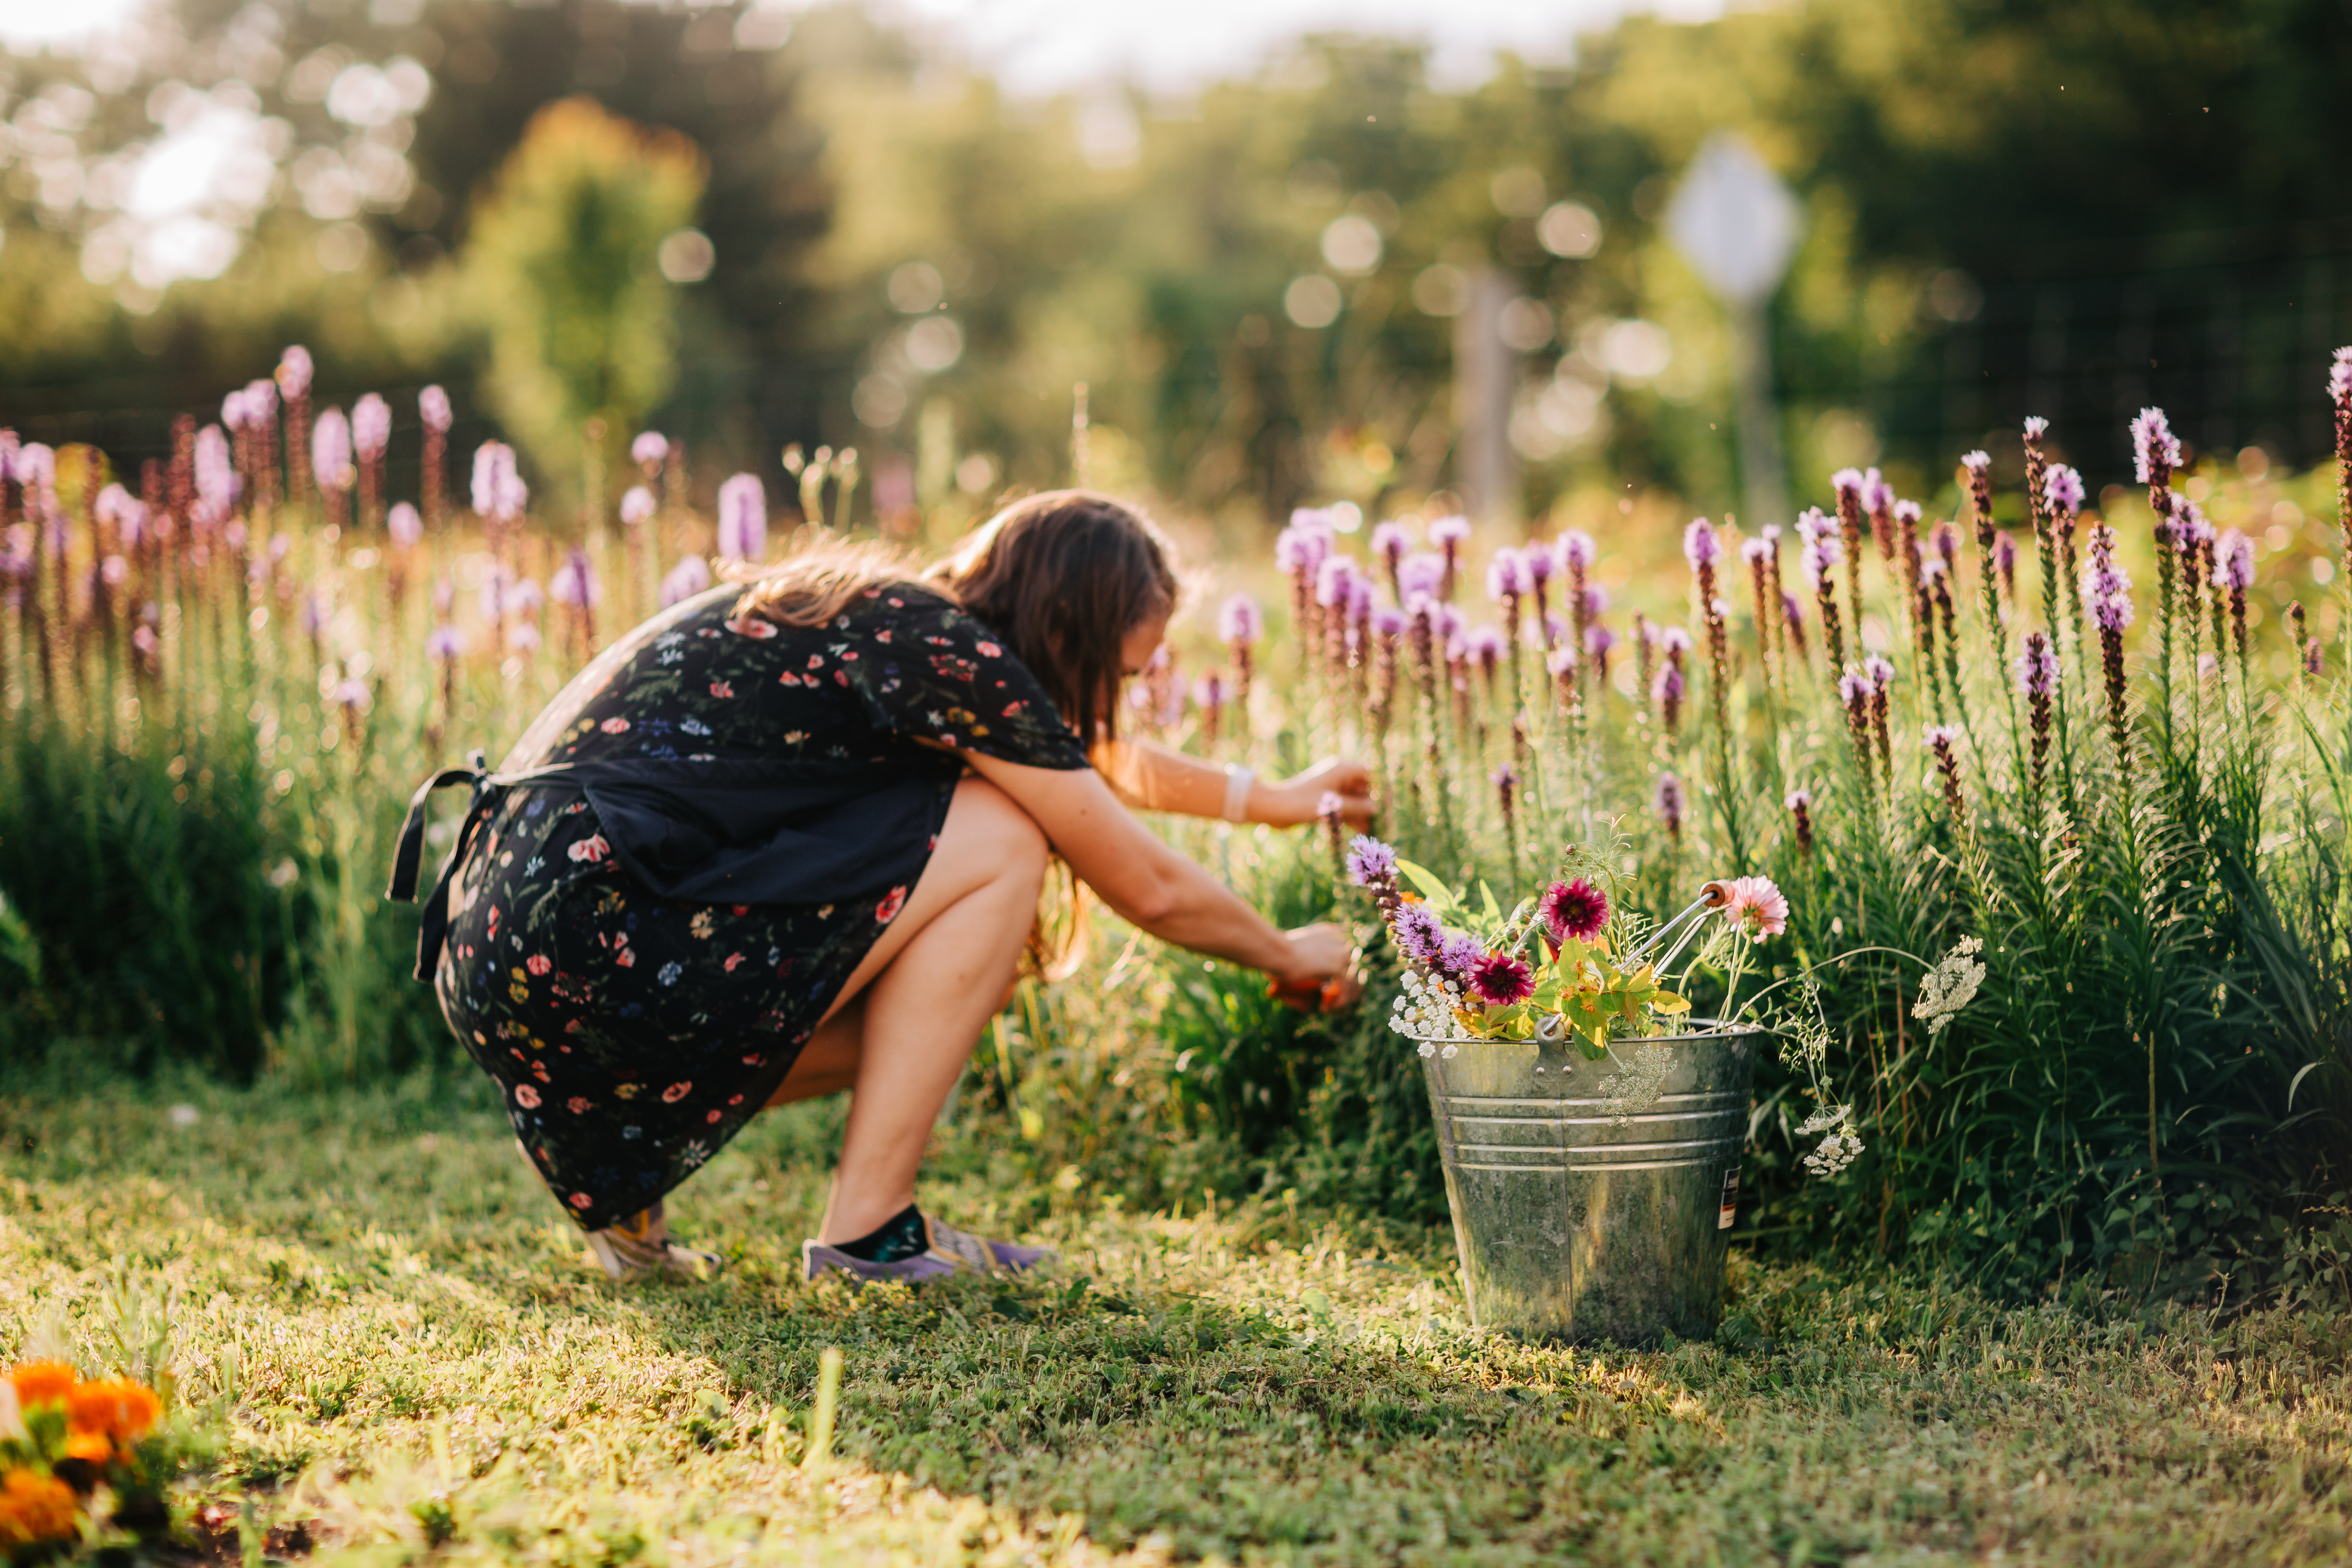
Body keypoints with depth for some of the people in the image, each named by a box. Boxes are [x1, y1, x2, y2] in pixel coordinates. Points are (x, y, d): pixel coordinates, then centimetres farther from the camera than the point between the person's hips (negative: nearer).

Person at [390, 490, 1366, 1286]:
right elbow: (1151, 889, 1)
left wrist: (1270, 800, 49)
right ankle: (868, 1228, -1)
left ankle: (619, 1182, 14)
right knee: (998, 843, -4)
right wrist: (1292, 957, 19)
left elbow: (1094, 765, 39)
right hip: (585, 943, -10)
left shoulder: (886, 619, 21)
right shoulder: (953, 657, -7)